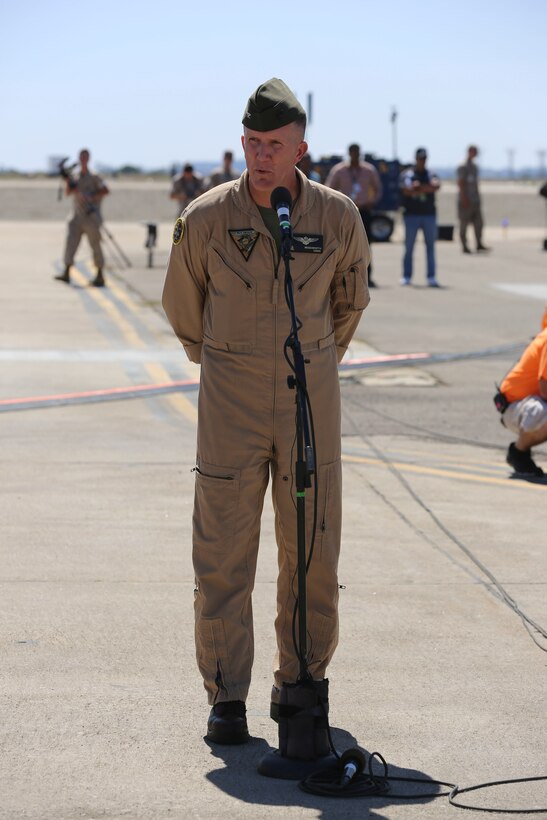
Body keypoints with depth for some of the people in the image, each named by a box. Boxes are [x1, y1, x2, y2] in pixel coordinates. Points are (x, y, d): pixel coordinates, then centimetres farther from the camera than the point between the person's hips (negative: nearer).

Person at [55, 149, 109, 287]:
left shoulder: (93, 177, -2)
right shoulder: (75, 177, 12)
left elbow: (105, 190, -11)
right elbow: (67, 193, 5)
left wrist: (91, 197, -18)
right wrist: (67, 181, -12)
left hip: (91, 216, -5)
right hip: (77, 217, 5)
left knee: (95, 245, -1)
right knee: (71, 242, -4)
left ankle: (100, 276, 4)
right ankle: (66, 273, -5)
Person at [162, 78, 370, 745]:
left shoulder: (338, 218, -5)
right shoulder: (205, 218, -8)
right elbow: (182, 304, 10)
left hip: (311, 398, 1)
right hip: (230, 401, -1)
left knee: (312, 551, 4)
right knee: (223, 553, -2)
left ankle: (299, 685, 20)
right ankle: (226, 698, 8)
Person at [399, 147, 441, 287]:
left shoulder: (430, 175, 11)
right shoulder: (407, 174, 4)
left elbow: (436, 186, -10)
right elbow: (406, 190, -14)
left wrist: (418, 187, -16)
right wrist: (426, 189, -11)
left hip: (429, 214, 2)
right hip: (411, 214, -2)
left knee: (430, 247, 1)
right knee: (409, 247, 2)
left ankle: (431, 277, 3)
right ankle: (406, 276, 8)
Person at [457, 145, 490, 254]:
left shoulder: (474, 167, 16)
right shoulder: (462, 167, -10)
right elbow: (461, 183, -15)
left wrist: (478, 198, 18)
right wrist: (464, 199, -20)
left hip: (475, 200, 8)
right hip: (466, 201, -8)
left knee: (478, 222, 6)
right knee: (464, 223, -3)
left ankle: (479, 244, 12)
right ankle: (464, 246, 1)